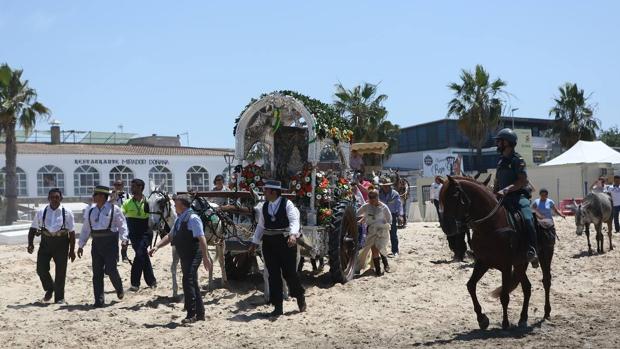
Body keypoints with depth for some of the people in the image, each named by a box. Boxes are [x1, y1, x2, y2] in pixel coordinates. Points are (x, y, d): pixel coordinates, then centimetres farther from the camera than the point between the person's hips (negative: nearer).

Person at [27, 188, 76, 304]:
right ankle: (49, 289, 27)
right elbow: (33, 229, 7)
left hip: (61, 243, -2)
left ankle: (59, 297, 18)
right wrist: (30, 244, -6)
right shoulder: (41, 212, 3)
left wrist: (72, 250, -5)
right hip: (45, 242, 2)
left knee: (60, 272, 3)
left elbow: (71, 232, -3)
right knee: (41, 268, -2)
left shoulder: (67, 213, -3)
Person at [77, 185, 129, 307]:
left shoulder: (114, 209, -2)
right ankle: (99, 300, 10)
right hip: (97, 243, 5)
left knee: (110, 269, -9)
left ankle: (119, 288, 22)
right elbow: (85, 229, 16)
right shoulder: (91, 211, 13)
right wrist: (81, 245, 13)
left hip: (110, 242, -5)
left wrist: (124, 239, -16)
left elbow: (122, 224, -4)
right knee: (97, 272, 4)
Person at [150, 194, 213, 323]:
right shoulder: (179, 219, 14)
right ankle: (200, 314, 25)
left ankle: (191, 314, -10)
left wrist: (205, 257, -26)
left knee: (188, 281, -16)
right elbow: (170, 236, 20)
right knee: (193, 284, 15)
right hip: (184, 256, 9)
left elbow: (201, 238, -21)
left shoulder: (193, 218, -15)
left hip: (193, 256, -9)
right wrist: (157, 247, 8)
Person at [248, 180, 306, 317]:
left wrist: (293, 235, -35)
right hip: (269, 243, 5)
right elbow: (260, 226, 16)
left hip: (286, 242, -5)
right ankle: (277, 307, 13)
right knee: (273, 275, 5)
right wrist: (255, 242, 13)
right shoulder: (264, 207, 9)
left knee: (289, 273, 1)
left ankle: (300, 297, 29)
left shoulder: (287, 204, -8)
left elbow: (294, 221, -19)